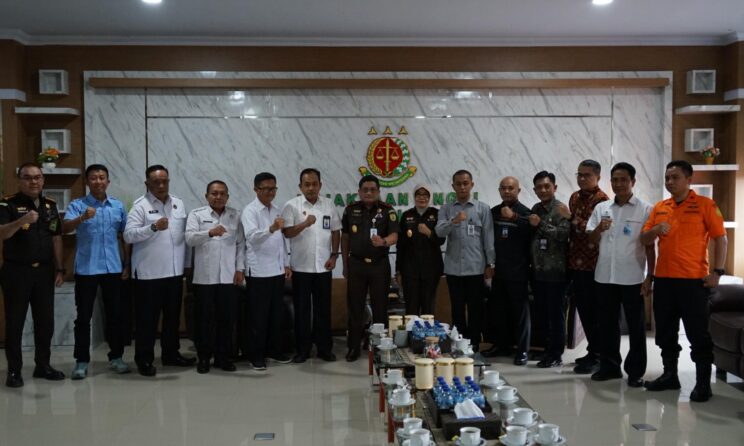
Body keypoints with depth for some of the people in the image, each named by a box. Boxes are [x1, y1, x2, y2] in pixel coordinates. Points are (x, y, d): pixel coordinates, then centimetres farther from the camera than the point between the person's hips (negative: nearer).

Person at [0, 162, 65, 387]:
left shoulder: (50, 205, 10)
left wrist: (59, 269, 9)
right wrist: (22, 221, -38)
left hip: (44, 271, 5)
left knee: (45, 321, 9)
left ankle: (43, 365, 21)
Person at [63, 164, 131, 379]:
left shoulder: (118, 206, 8)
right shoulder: (77, 205, -1)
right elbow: (65, 228, -18)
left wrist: (127, 264, 8)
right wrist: (82, 218, -37)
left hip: (113, 268, 3)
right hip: (86, 269, -2)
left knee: (115, 315, 8)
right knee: (84, 316, 3)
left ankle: (116, 357, 20)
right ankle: (81, 361, 11)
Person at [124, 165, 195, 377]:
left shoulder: (179, 204, 10)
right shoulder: (140, 205, -8)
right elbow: (128, 235, -17)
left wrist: (185, 263, 12)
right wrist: (153, 227, -30)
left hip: (175, 271, 6)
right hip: (149, 273, -5)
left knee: (173, 316, 15)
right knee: (147, 318, 2)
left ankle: (171, 354, 27)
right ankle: (144, 359, 12)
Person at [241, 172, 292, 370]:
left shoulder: (277, 211, 13)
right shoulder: (250, 211, -9)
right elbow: (251, 237, -25)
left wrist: (286, 264, 13)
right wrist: (271, 229, -42)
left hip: (277, 270, 7)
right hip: (259, 271, -6)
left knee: (277, 313, 12)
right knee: (259, 315, 1)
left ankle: (274, 349, 23)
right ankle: (256, 354, 10)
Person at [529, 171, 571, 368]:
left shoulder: (560, 209, -6)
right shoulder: (536, 209, 14)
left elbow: (563, 234, -19)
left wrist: (541, 224, -17)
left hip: (555, 271, -6)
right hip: (538, 271, 6)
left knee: (556, 314, 0)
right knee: (543, 314, 12)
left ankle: (556, 355, 8)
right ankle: (548, 349, 23)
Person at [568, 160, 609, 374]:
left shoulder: (601, 200, -10)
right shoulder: (575, 197, 14)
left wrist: (574, 221, -16)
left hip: (593, 264, -8)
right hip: (576, 262, 8)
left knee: (593, 312, -2)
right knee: (583, 310, 15)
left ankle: (596, 356, 7)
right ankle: (592, 352, 27)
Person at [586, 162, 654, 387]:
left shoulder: (645, 210, -2)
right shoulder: (601, 208, 9)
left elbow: (650, 246, -2)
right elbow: (591, 240, 8)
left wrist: (649, 277, -6)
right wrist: (599, 229, -14)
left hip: (632, 278, -3)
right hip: (604, 276, 4)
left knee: (636, 326, 5)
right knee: (606, 324, 11)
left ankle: (636, 371, 15)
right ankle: (609, 366, 24)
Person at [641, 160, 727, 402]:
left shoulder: (705, 205, -3)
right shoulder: (659, 208, 11)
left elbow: (720, 238, -4)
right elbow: (644, 240, 12)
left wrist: (717, 272, -12)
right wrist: (655, 231, -11)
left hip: (693, 280, -5)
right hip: (663, 279, 5)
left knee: (698, 333, 0)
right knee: (665, 331, 12)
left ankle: (703, 383, 9)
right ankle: (670, 375, 25)